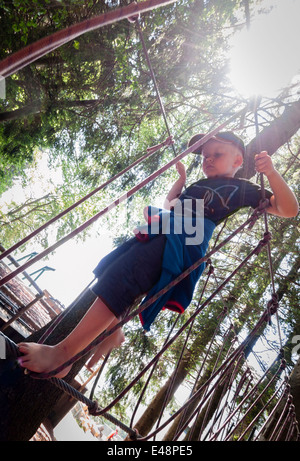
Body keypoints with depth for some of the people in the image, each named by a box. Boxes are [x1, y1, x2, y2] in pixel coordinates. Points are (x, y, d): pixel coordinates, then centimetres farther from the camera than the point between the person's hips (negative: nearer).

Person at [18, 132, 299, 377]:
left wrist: (272, 173, -7)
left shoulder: (241, 189, 14)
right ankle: (113, 330, 20)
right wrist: (182, 178, 35)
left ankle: (63, 351, -25)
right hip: (160, 232, 10)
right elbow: (169, 204, 44)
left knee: (121, 275, -26)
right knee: (107, 267, 8)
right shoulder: (199, 185, 34)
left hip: (186, 240, -9)